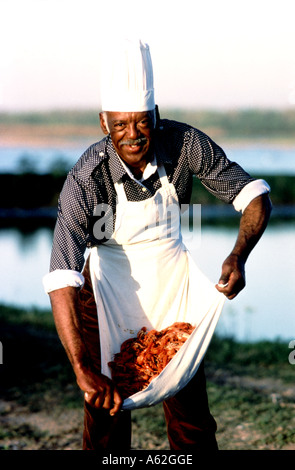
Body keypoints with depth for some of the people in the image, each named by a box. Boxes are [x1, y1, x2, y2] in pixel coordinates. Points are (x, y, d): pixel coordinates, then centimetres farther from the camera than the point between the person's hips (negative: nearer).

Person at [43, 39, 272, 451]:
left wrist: (238, 257, -34)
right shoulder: (85, 179, -28)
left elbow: (255, 198, -13)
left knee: (190, 410, 4)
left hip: (172, 276, 2)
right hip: (110, 281, -2)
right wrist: (83, 370, -45)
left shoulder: (186, 143, -20)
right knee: (106, 408, 0)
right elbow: (62, 279, -35)